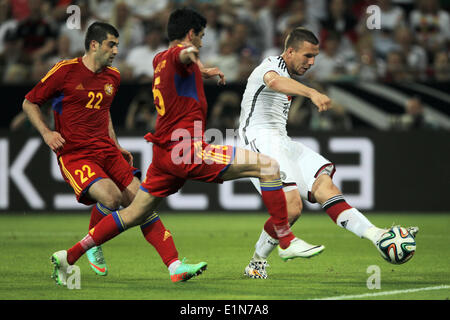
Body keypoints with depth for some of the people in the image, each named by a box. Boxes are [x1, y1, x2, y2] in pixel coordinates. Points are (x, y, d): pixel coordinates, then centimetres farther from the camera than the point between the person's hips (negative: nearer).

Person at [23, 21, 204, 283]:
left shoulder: (113, 77, 13)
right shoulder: (65, 71, -5)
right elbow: (30, 103, 4)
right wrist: (46, 133, -11)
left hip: (106, 152, 6)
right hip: (74, 154, -6)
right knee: (111, 196, -28)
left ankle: (174, 264, -13)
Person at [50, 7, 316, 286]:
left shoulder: (160, 60, 18)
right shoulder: (177, 54, -10)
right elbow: (181, 56, -37)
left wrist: (204, 73, 51)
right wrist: (189, 53, -59)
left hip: (165, 152, 10)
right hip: (187, 149, -10)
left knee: (134, 214, 17)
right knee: (268, 166, -10)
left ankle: (68, 256, 15)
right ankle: (287, 240, -8)